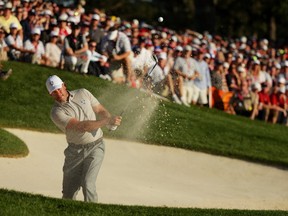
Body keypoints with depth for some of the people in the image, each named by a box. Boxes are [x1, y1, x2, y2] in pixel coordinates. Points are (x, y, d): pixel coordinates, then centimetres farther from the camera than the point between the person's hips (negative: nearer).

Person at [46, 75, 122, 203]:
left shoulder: (83, 94, 1)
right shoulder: (56, 113, -12)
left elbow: (101, 110, 9)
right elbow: (81, 127, -21)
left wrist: (111, 120, -15)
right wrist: (107, 122, -25)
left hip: (95, 146, 0)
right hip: (75, 152, 0)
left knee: (87, 184, -17)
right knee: (68, 193, 0)